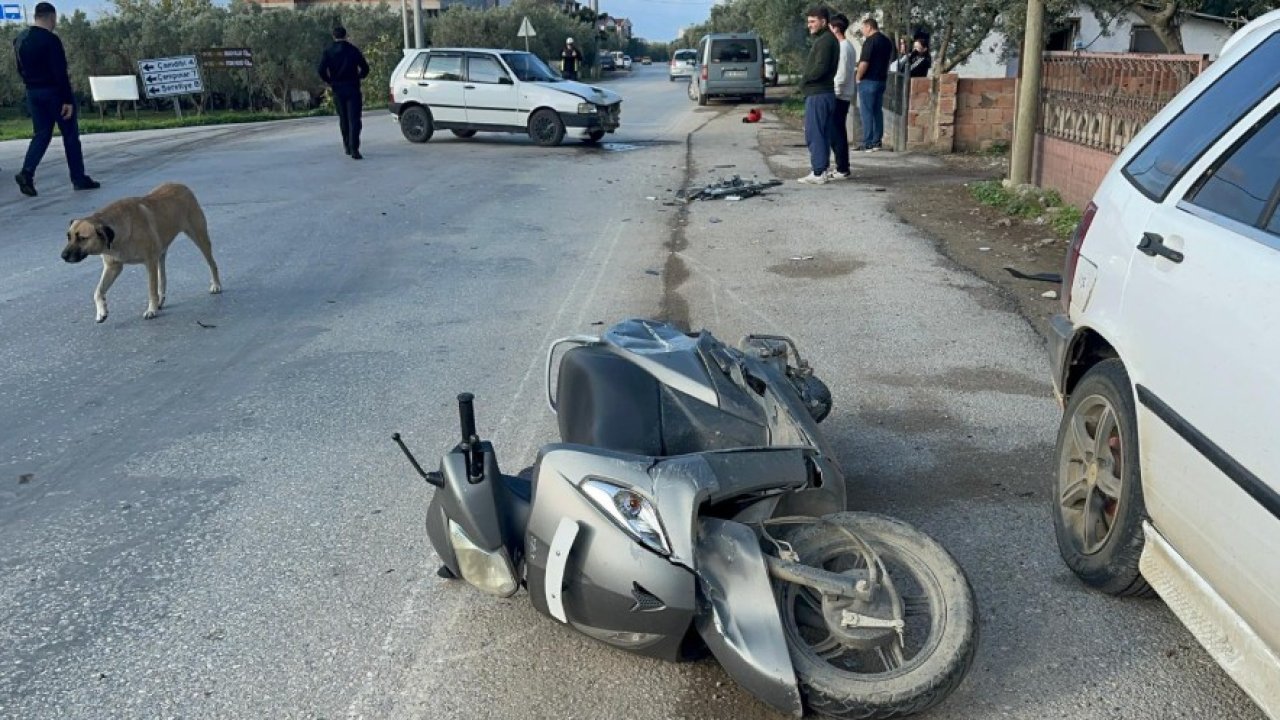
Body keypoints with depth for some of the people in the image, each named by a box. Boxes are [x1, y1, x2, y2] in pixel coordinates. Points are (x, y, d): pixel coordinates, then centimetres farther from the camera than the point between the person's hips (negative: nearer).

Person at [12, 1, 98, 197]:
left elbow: (21, 69, 16)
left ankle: (27, 172, -9)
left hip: (33, 93, 7)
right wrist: (68, 100, -20)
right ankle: (79, 178, 7)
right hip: (54, 92, -7)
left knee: (41, 134, 10)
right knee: (70, 135, 3)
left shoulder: (19, 39, 9)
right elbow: (60, 73, -21)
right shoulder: (50, 40, -17)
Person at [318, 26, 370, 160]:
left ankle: (347, 146, 23)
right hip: (352, 88, -2)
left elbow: (321, 70, -7)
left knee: (343, 119, 16)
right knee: (354, 119, -6)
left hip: (337, 89, 2)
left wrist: (330, 81, 8)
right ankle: (354, 149, -19)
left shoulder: (328, 51, 2)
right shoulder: (353, 50, 0)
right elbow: (365, 68, 0)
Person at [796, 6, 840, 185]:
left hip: (818, 95, -10)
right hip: (823, 92, 10)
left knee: (814, 134, -8)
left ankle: (818, 173, -7)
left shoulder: (824, 41, -13)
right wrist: (806, 80, 10)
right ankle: (822, 169, 16)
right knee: (823, 134, 11)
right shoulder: (825, 39, 18)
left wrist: (804, 79, -8)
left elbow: (820, 68, -23)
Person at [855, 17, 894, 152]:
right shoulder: (887, 41, 12)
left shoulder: (870, 41, -14)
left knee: (866, 112, -5)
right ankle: (877, 142, 13)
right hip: (882, 80, 8)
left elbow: (864, 62, -19)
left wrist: (858, 77, -7)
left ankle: (868, 144, -7)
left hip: (868, 80, -8)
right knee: (878, 111, 12)